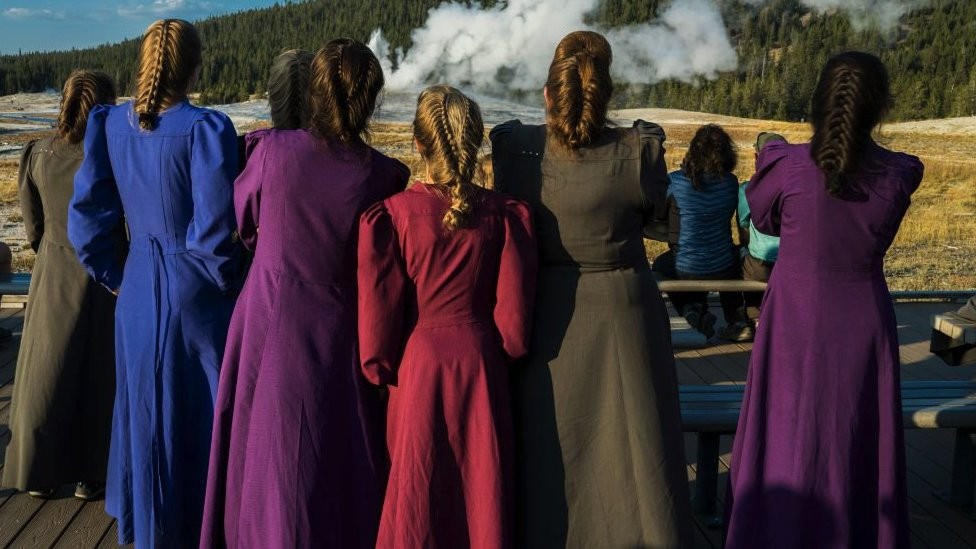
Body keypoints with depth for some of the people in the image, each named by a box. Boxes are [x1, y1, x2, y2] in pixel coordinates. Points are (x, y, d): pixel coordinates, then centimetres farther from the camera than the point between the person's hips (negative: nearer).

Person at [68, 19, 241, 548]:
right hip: (196, 292, -5)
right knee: (202, 412, 10)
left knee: (145, 409, 18)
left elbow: (86, 216, 2)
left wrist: (114, 277, 14)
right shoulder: (205, 128, -17)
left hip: (139, 290, 5)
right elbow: (214, 231, -20)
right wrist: (226, 286, -3)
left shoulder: (113, 125, -1)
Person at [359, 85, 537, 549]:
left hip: (416, 366, -1)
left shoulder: (392, 215, -11)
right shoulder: (504, 214, -7)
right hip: (481, 365, 1)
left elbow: (380, 309, -8)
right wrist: (505, 353, 12)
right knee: (481, 490, 14)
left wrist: (381, 368, 7)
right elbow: (513, 311, -5)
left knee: (416, 494, 13)